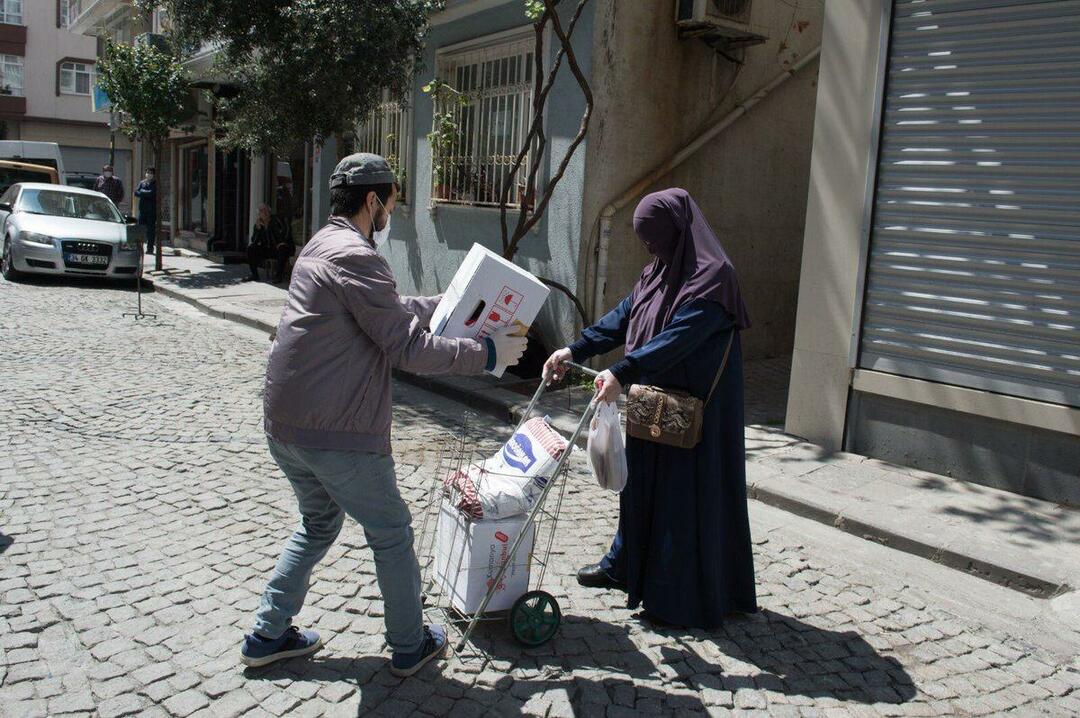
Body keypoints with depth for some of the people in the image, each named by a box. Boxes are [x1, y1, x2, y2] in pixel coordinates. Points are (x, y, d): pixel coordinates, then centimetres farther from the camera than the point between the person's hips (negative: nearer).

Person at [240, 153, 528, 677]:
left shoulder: (322, 245, 14)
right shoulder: (356, 257, -18)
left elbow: (393, 309, 23)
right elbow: (408, 347, -20)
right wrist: (488, 353, -11)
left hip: (284, 422, 10)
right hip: (337, 433, -9)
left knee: (319, 524, 26)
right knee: (391, 533, 9)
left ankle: (267, 637, 32)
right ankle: (410, 646, 24)